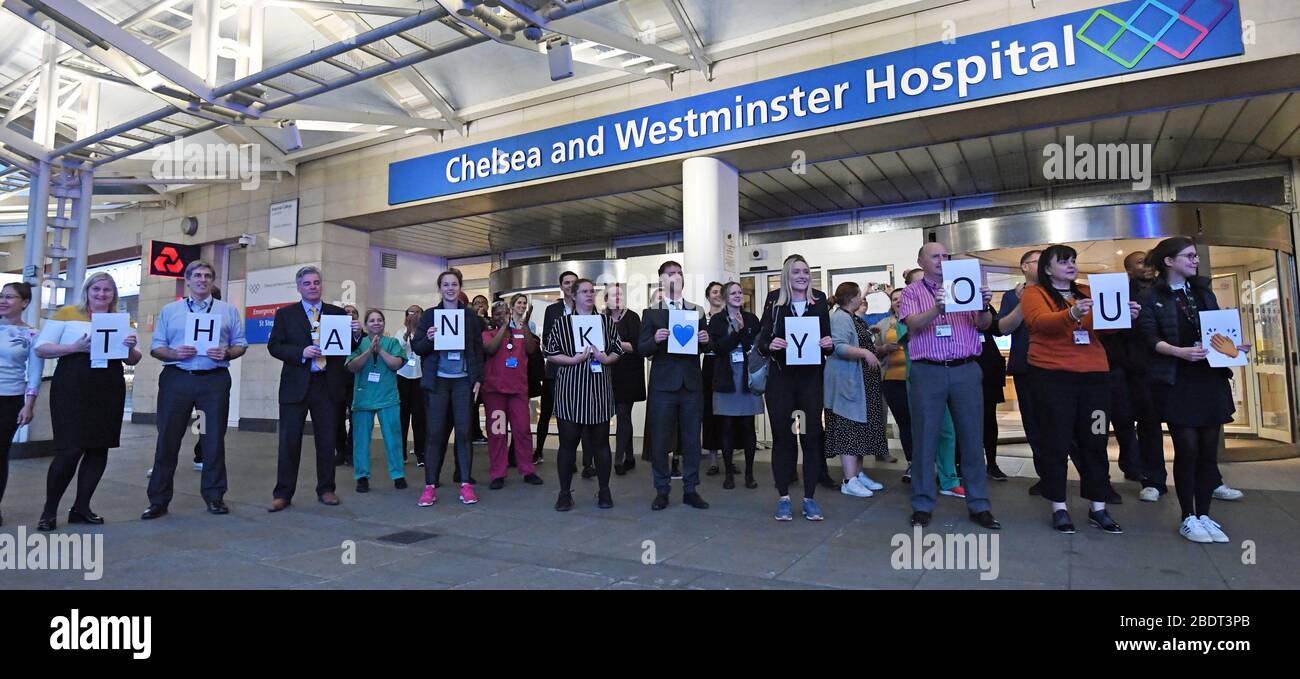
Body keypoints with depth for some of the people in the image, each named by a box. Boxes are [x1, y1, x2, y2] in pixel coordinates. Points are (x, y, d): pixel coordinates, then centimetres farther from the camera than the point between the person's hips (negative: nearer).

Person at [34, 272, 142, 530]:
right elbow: (41, 348, -1)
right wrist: (76, 347, -17)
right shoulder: (67, 313, 4)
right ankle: (49, 511, 11)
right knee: (69, 449, -7)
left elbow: (133, 360, 16)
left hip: (110, 391, 4)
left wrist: (130, 348, -7)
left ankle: (81, 508, 19)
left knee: (99, 449, 7)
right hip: (72, 389, -4)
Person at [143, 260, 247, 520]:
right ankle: (158, 499, 13)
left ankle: (214, 496, 16)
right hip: (176, 379, 0)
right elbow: (155, 347, 8)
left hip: (214, 381, 0)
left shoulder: (228, 311, 11)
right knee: (168, 439, 3)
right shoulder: (169, 311, 12)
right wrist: (174, 353, -11)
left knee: (214, 439, 4)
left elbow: (241, 344, 9)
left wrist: (227, 353, -11)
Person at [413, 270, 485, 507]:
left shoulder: (470, 315, 7)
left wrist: (478, 379, 0)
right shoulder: (429, 315, 5)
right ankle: (430, 486, 6)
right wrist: (428, 338, -16)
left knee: (463, 432, 1)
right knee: (435, 433, -1)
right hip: (438, 381, 0)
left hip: (463, 381, 0)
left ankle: (466, 484, 8)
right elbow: (416, 347, 5)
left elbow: (478, 349, 7)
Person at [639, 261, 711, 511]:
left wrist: (705, 340, -10)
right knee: (661, 440, 3)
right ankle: (662, 490, 16)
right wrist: (655, 339, -20)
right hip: (663, 384, -2)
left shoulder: (697, 311, 10)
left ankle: (690, 489, 19)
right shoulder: (651, 313, 3)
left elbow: (704, 347, 12)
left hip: (691, 384, 2)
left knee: (692, 440, 7)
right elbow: (642, 349, -1)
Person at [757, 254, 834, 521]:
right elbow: (761, 344, 0)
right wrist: (770, 345, -21)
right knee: (782, 436, 3)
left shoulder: (819, 305, 7)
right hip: (780, 379, -1)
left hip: (811, 379, 1)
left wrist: (829, 344, -13)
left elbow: (827, 342, 9)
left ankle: (809, 498, 13)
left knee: (812, 436, 3)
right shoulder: (774, 306, 2)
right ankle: (783, 497, 13)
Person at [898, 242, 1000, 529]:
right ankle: (922, 505, 12)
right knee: (925, 439, 3)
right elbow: (914, 324, -11)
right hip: (927, 372, -2)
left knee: (971, 437, 6)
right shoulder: (912, 292, 6)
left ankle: (979, 505, 17)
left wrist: (985, 305, -19)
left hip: (966, 370, 2)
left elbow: (983, 325, 3)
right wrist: (937, 309, -30)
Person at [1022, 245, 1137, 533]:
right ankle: (1058, 508, 8)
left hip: (1094, 374, 5)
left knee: (1095, 440, 6)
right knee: (1057, 442, 0)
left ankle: (1098, 508, 15)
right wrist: (1072, 314, -36)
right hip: (1052, 376, -5)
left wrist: (1124, 315, -17)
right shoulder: (1034, 293, 1)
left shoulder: (1088, 293, 16)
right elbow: (1041, 321, -19)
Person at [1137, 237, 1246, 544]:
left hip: (1211, 379, 5)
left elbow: (1218, 327, 17)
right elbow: (1151, 339, -11)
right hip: (1176, 381, -5)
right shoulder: (1151, 297, -2)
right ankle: (1187, 517, 7)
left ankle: (1204, 514, 16)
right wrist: (1180, 352, -27)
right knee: (1187, 449, -5)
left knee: (1209, 449, 5)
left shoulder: (1203, 291, 15)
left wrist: (1233, 346, -2)